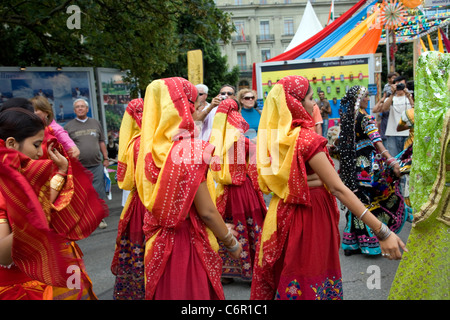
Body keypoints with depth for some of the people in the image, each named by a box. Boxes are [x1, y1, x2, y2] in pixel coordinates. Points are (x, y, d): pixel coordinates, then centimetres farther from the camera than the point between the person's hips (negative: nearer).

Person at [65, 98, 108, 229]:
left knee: (99, 193, 2)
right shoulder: (68, 126, 5)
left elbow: (102, 142, 17)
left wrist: (106, 158, 12)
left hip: (97, 165, 2)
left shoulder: (95, 123, 13)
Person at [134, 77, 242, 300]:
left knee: (166, 290, 21)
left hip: (159, 244, 7)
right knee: (192, 290, 10)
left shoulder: (150, 149, -1)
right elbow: (207, 211, -18)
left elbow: (152, 198, 7)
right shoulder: (188, 151, -21)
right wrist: (232, 243, -6)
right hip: (188, 242, -6)